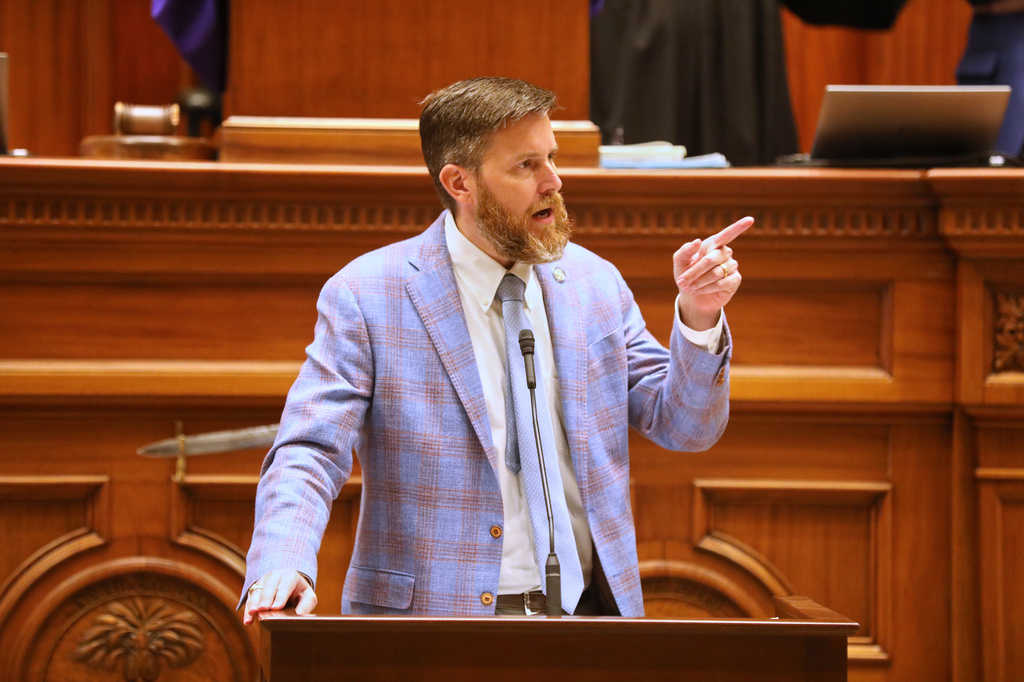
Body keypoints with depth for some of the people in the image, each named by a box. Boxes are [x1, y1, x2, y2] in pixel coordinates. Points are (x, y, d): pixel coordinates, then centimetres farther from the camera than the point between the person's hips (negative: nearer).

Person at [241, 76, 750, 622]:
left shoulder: (595, 285, 11)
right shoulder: (365, 297, -1)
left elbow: (686, 429, 13)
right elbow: (309, 454, -7)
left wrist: (699, 317, -5)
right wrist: (283, 565, -26)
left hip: (587, 616, 4)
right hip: (437, 619, -4)